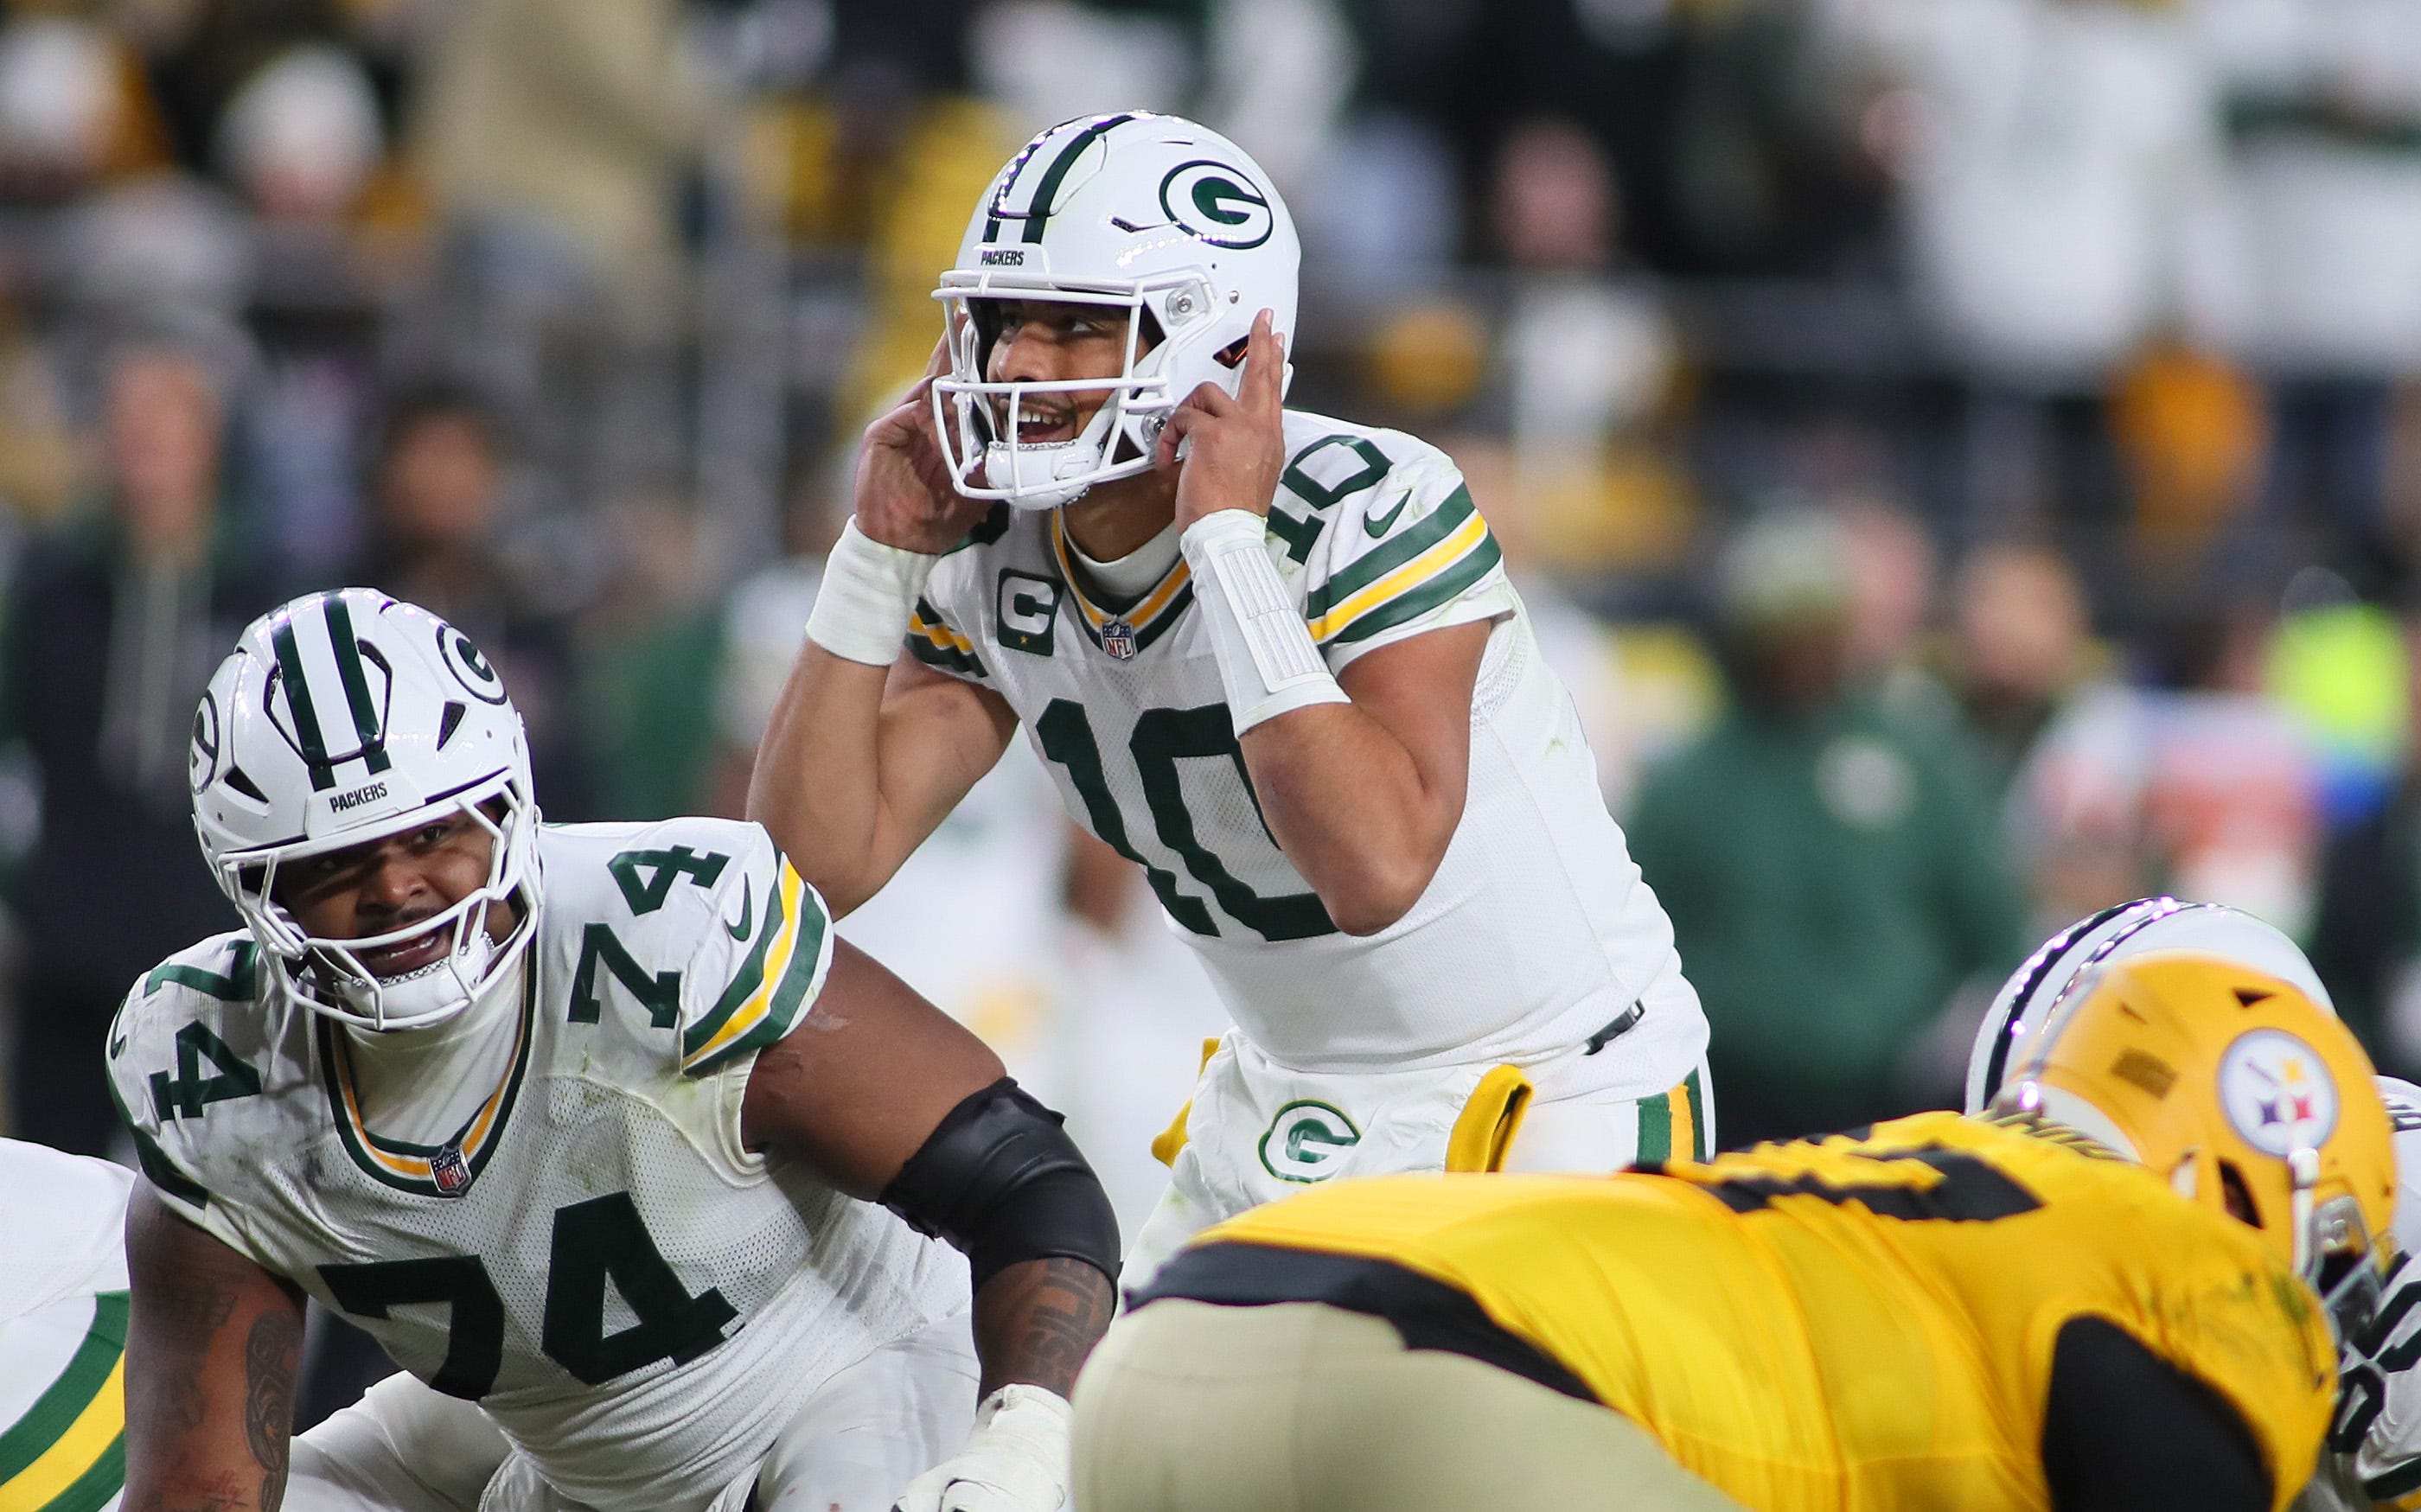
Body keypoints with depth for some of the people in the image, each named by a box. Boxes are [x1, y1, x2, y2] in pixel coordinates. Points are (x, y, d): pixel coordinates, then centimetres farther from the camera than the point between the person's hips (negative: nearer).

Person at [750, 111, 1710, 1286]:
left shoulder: (1374, 512, -24)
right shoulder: (996, 570, -4)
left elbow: (1376, 871, -38)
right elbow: (815, 866, -8)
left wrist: (1227, 542, -34)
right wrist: (880, 553, -13)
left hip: (1556, 1097, -7)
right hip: (1292, 1097, 7)